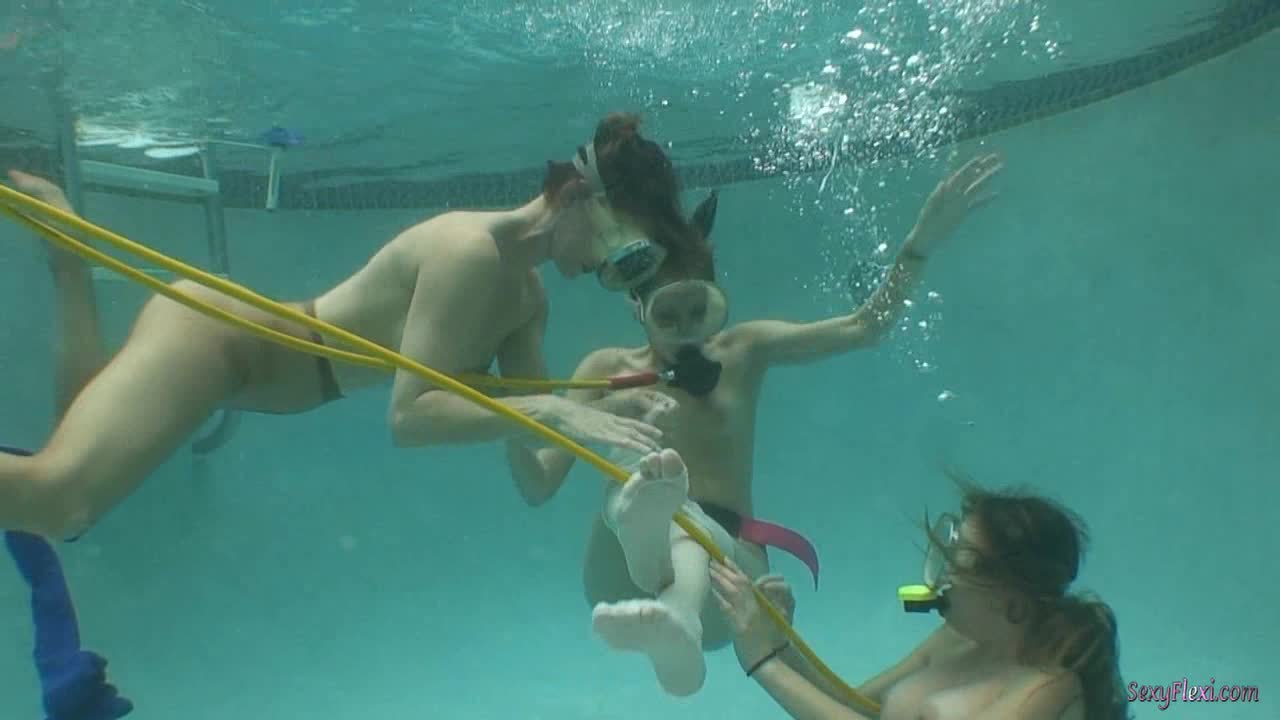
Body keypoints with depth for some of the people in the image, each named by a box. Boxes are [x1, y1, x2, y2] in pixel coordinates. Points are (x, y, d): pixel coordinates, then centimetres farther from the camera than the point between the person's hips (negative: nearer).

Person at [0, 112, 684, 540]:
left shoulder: (529, 299, 1)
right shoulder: (470, 251, -27)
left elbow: (531, 457, -1)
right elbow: (409, 417, -33)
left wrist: (593, 399, -15)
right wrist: (552, 410, -37)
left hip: (256, 360, 9)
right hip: (212, 330, -9)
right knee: (57, 496, -31)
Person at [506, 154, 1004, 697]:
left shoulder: (744, 350, 14)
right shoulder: (607, 369, 9)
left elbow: (864, 329, 9)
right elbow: (538, 488, 3)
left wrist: (920, 244, -3)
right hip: (621, 578, 0)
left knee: (688, 531, -40)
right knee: (637, 479, -38)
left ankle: (679, 613, -76)